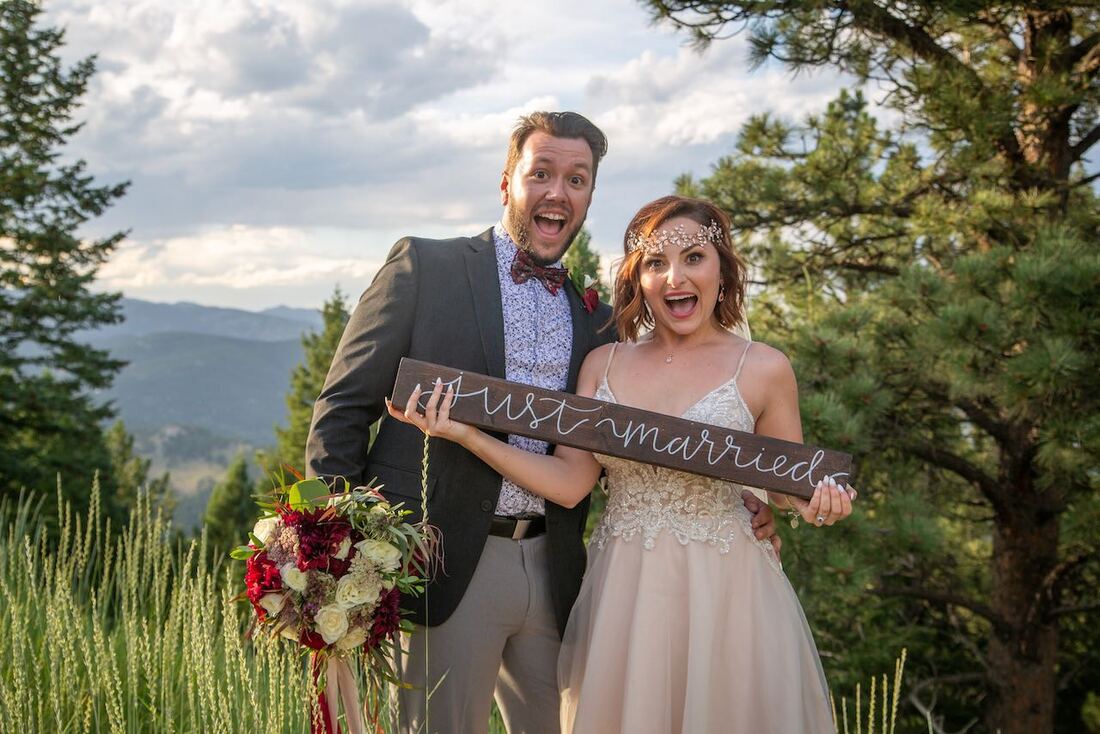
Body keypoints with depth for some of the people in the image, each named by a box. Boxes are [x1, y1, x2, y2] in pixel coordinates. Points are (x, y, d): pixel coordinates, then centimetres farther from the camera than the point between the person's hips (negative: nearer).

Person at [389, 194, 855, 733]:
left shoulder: (763, 368, -2)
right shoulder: (603, 364, 5)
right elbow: (569, 482, -3)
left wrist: (818, 502, -16)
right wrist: (465, 434, -11)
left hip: (721, 589, -2)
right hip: (621, 589, 2)